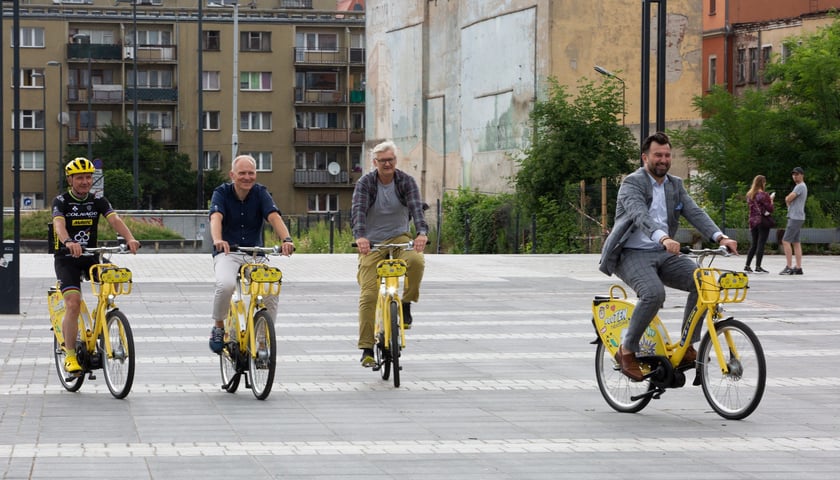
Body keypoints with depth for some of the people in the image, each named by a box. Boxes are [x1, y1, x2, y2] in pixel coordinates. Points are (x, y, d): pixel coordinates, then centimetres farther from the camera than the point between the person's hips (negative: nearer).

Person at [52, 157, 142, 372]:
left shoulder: (98, 200, 1)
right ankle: (70, 355, -9)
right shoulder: (61, 201, -8)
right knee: (73, 303, -20)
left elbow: (114, 219, -16)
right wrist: (69, 242, -51)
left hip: (90, 257, 3)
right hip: (66, 258, -3)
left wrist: (130, 238, -36)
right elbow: (59, 224, -28)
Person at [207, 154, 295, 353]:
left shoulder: (260, 193, 1)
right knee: (226, 284, -33)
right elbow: (216, 217, -24)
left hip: (256, 254, 2)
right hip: (227, 253, -2)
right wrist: (217, 240, -46)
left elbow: (274, 217, -16)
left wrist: (286, 239, -36)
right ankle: (218, 328, -7)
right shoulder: (221, 193, -4)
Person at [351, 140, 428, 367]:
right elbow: (358, 211, -22)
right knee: (369, 295, -11)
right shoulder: (365, 183, -8)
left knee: (416, 261, -34)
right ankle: (367, 349, -5)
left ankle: (406, 304, -8)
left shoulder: (406, 182, -5)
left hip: (399, 237, 1)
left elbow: (416, 207, -19)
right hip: (371, 242, -1)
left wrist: (422, 232, -38)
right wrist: (360, 236, -41)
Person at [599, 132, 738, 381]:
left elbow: (695, 213, 1)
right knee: (654, 293, -34)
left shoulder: (675, 185, 14)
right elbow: (640, 216, -28)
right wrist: (663, 238, -47)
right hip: (632, 254, -7)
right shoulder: (632, 183, -9)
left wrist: (720, 237, -18)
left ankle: (687, 346, -6)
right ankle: (627, 350, -15)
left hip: (663, 254, 7)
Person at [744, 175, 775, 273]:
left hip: (753, 221, 6)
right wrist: (771, 200, 4)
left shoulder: (749, 195, 9)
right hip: (763, 221, -6)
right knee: (761, 244, -3)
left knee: (754, 244, 14)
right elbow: (770, 209, -12)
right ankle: (758, 266, -5)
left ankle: (747, 266, 11)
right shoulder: (763, 195, -12)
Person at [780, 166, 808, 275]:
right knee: (796, 242, 9)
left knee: (786, 241, -12)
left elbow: (788, 199, -17)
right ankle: (798, 267, 8)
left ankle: (789, 267, -15)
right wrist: (789, 200, 2)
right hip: (796, 218, 10)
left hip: (795, 218, -10)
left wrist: (788, 199, 4)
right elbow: (788, 199, 23)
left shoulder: (800, 186, -12)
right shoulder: (801, 187, 21)